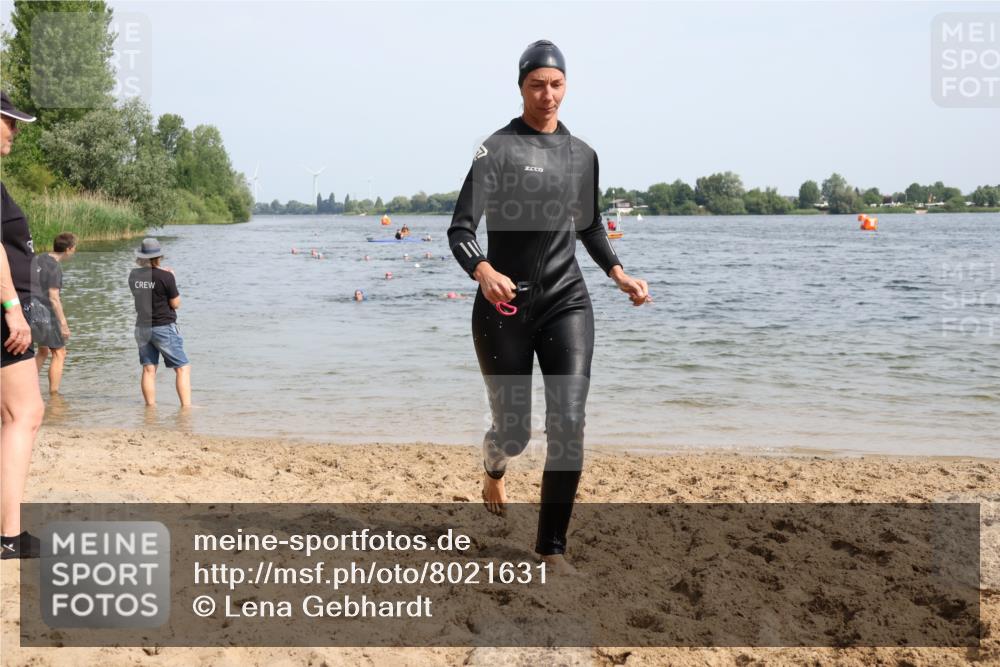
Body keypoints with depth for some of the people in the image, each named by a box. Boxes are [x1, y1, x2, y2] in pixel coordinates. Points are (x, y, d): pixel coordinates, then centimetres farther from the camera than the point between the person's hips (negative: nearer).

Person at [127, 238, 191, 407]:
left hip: (142, 328, 5)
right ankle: (186, 405, -6)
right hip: (164, 328, -5)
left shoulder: (133, 275, 1)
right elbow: (175, 304, -9)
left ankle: (150, 405, 12)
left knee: (148, 369, 10)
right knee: (183, 368, 0)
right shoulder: (166, 276, -16)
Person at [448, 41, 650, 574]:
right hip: (505, 307, -3)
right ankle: (493, 463, 46)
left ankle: (552, 546, 2)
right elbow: (460, 230, -10)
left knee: (569, 421, -11)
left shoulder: (582, 155, 10)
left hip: (567, 303, 3)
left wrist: (618, 274, 8)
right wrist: (483, 272, -30)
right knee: (514, 429, 6)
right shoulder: (497, 148, -5)